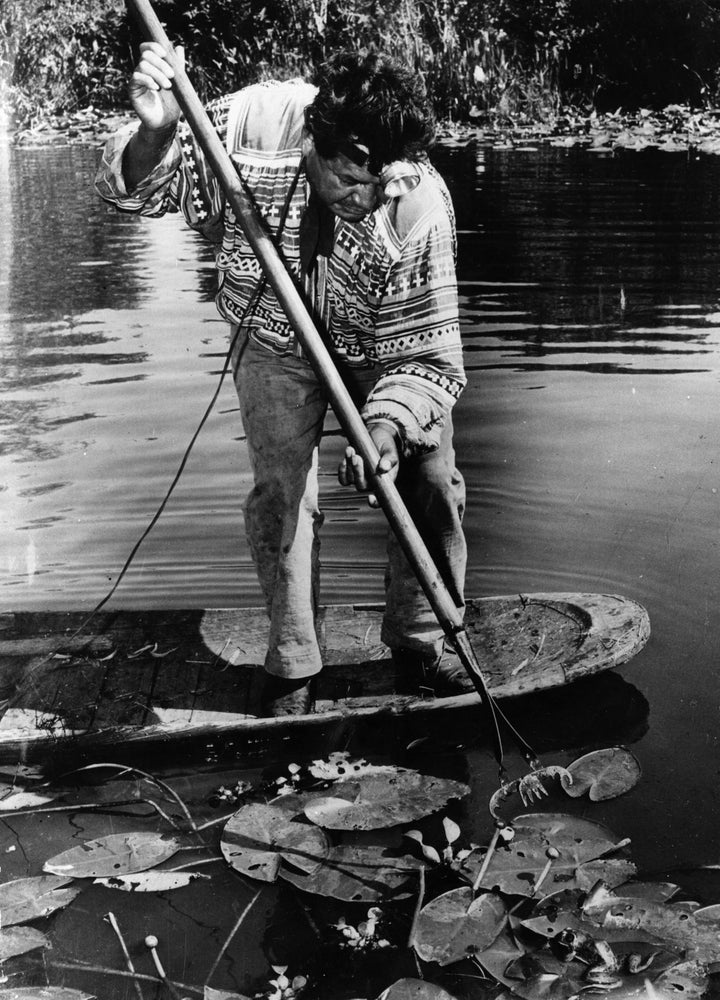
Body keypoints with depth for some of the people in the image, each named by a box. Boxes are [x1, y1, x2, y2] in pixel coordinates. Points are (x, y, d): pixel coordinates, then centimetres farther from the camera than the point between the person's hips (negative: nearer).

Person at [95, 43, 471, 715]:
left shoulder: (421, 207, -34)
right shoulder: (256, 125, -33)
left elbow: (428, 355, -27)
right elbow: (132, 189, -21)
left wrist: (386, 427, -44)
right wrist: (154, 136, -43)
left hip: (383, 346, 0)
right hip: (275, 338, 0)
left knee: (430, 481, -6)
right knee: (281, 494, -9)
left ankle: (419, 648, 15)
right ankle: (293, 665, 10)